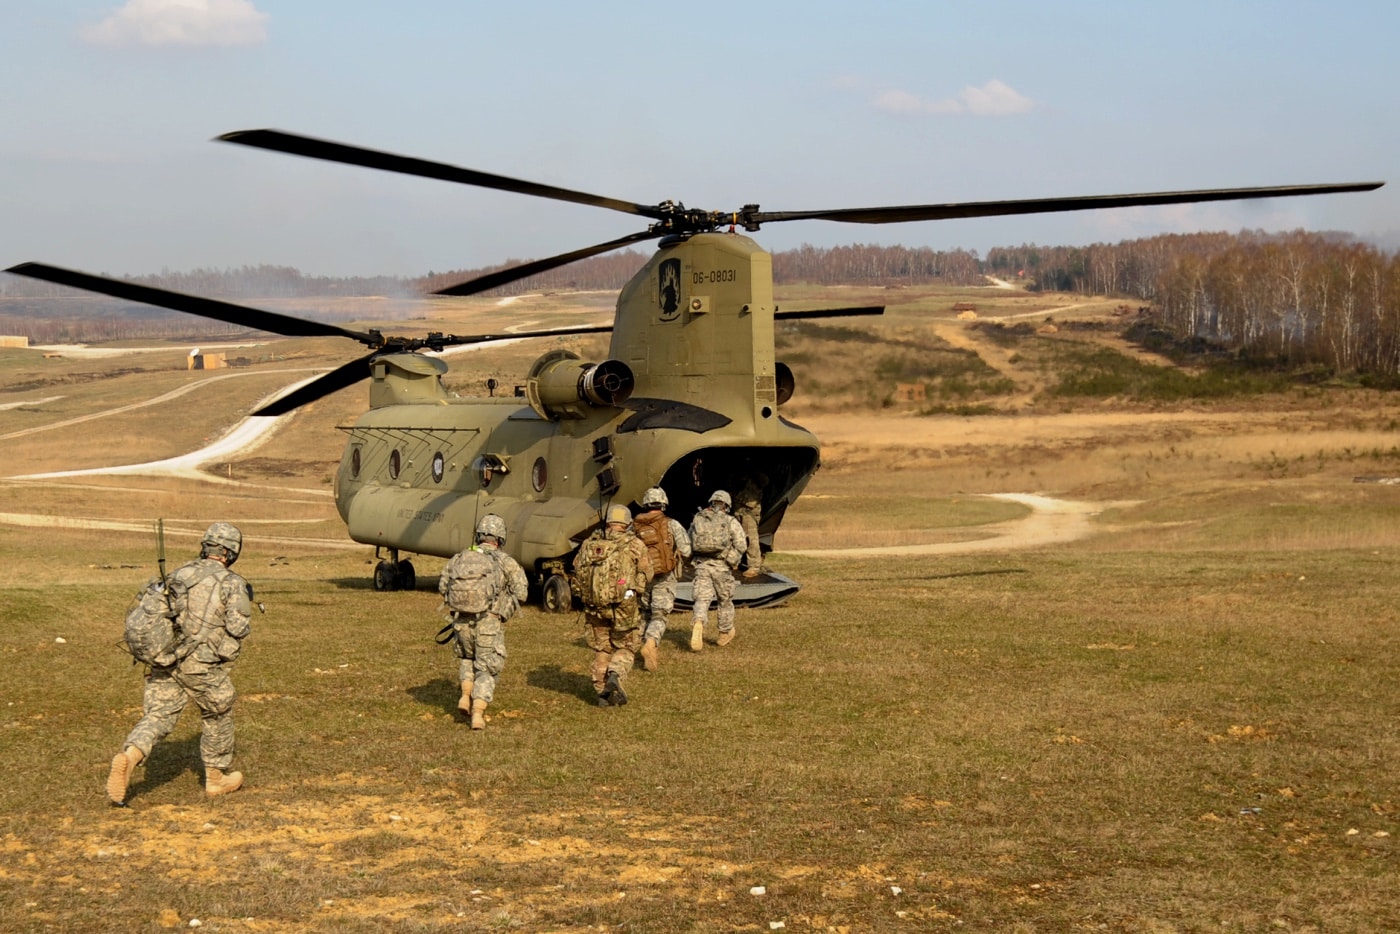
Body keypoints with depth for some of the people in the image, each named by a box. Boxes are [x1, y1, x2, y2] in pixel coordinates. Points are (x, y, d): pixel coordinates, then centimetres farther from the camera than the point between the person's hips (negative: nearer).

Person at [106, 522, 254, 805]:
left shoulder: (178, 574, 13)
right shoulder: (232, 583, -3)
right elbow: (238, 627, -12)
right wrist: (244, 610, 10)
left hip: (164, 659, 4)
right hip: (201, 665, -4)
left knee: (157, 716, 4)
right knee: (217, 716, 17)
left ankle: (129, 757, -24)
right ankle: (216, 777, 28)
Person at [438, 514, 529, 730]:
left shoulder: (458, 558, 5)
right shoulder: (506, 562, -4)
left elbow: (443, 586, 7)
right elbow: (521, 593, -7)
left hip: (462, 623, 3)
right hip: (489, 624, -3)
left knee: (466, 658, 29)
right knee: (486, 669, 9)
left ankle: (466, 695, 13)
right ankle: (478, 713, -3)